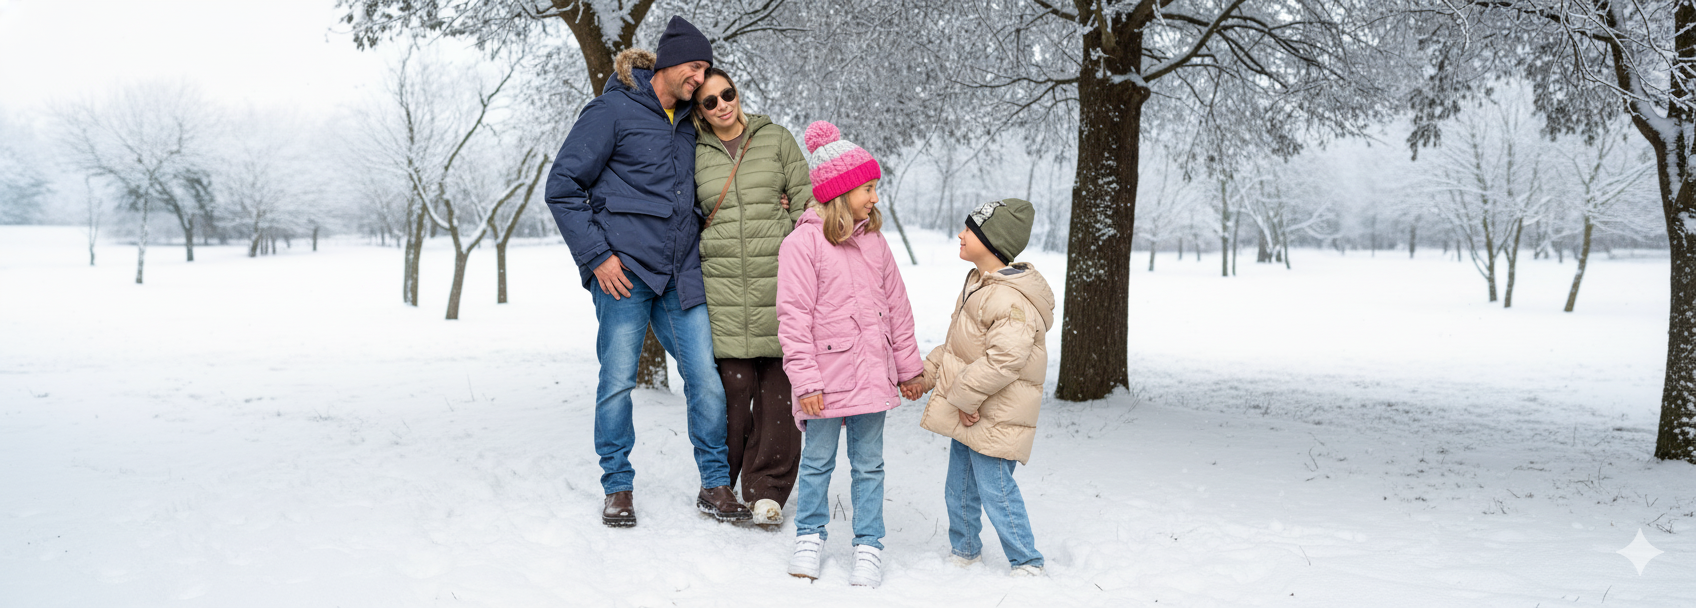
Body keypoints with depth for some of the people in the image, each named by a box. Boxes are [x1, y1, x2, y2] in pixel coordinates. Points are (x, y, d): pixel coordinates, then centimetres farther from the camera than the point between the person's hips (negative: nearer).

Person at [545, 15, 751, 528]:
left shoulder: (686, 123, 16)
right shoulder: (612, 110, -4)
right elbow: (563, 187, -6)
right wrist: (596, 255, -11)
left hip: (680, 274, 5)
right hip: (625, 272, -5)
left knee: (707, 379, 0)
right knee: (618, 380, 0)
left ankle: (715, 485, 12)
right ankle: (617, 488, 16)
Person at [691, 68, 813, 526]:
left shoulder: (775, 139, 9)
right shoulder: (695, 153, 11)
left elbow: (806, 202, 7)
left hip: (777, 277, 0)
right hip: (722, 281, 0)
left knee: (776, 388, -2)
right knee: (731, 387, -5)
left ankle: (766, 490, 9)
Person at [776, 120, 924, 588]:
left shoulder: (874, 241, 7)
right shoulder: (803, 243, -10)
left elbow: (896, 307, 13)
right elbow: (793, 317, -12)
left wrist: (909, 368, 15)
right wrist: (806, 380, -15)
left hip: (872, 375, 4)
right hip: (826, 377, -4)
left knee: (869, 464, 10)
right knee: (817, 462, 11)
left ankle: (869, 546, 20)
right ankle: (810, 536, 28)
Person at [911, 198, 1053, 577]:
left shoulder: (1012, 300, -23)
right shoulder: (979, 284, 11)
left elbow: (1004, 359, -30)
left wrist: (966, 397, -24)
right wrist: (927, 375, 20)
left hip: (994, 418, -10)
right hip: (966, 413, 10)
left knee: (995, 488, -6)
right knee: (959, 489, 18)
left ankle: (1027, 564, 8)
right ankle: (964, 552, 36)